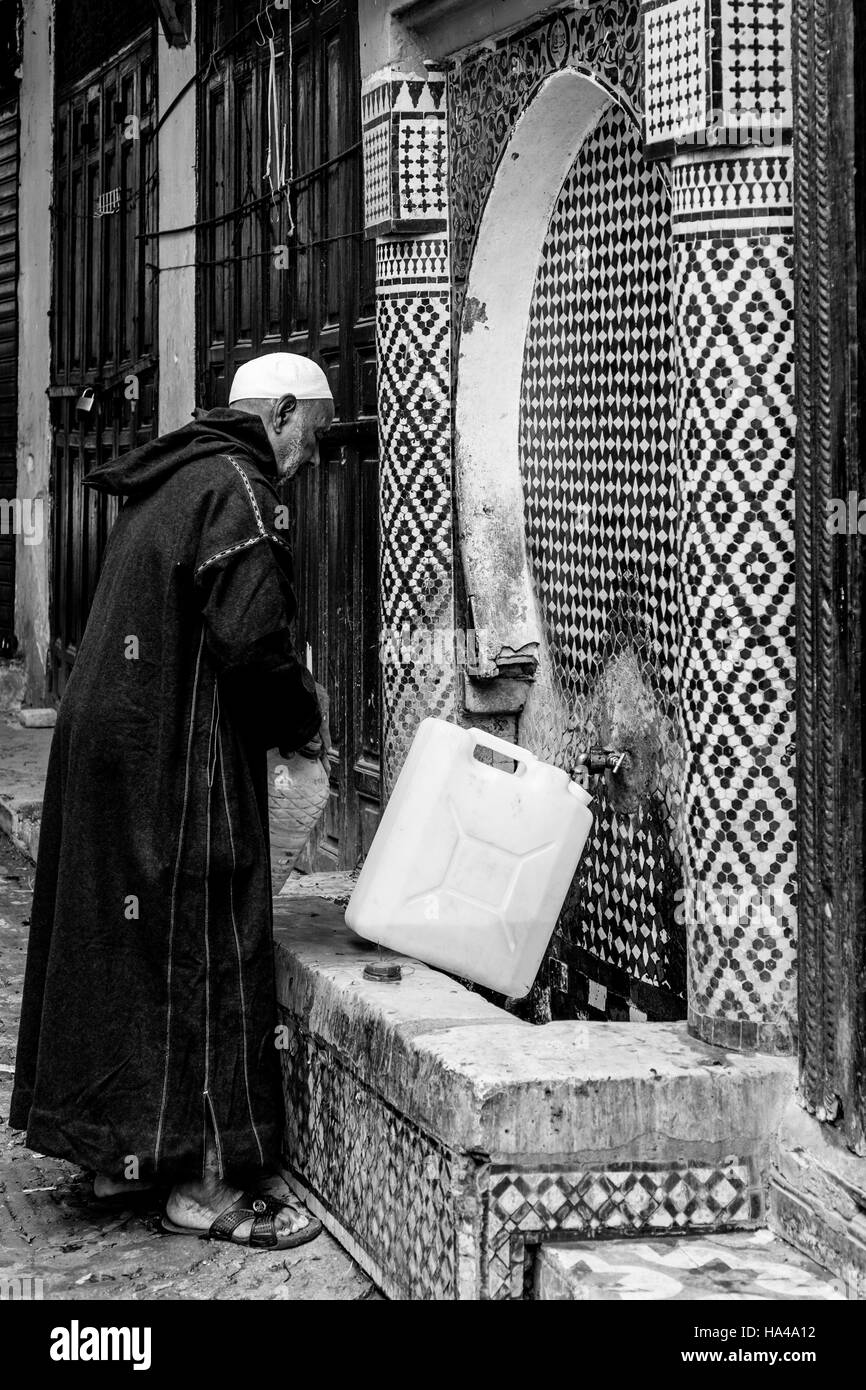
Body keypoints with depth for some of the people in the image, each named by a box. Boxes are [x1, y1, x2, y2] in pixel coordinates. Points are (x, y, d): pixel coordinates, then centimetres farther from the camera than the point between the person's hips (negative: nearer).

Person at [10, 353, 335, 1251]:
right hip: (180, 764, -10)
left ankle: (118, 1152, 24)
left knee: (118, 939, 14)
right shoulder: (236, 487, -13)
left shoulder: (168, 484, 18)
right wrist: (303, 718, -4)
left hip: (104, 740, 10)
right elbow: (250, 638, -21)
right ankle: (208, 1183, 2)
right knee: (206, 949, -4)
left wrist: (283, 709, 16)